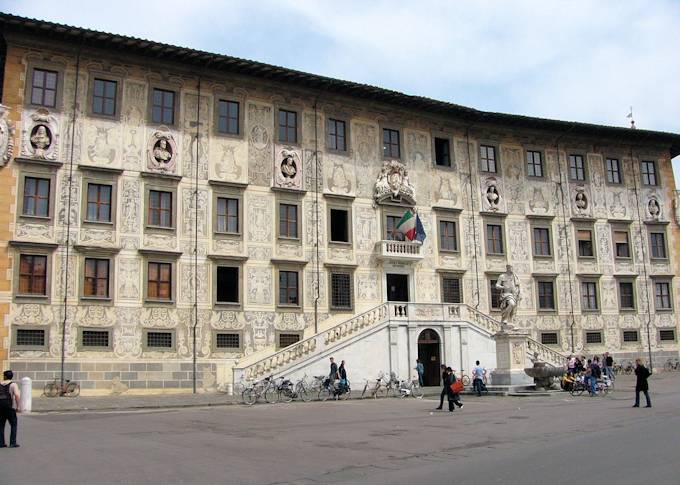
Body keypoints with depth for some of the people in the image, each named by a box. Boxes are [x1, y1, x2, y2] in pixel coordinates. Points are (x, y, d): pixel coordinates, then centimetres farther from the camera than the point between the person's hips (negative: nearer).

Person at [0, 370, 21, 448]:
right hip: (9, 406, -4)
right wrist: (18, 407, -12)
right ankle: (13, 443, 1)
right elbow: (17, 395, -18)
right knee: (13, 424, 6)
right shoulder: (13, 384, -5)